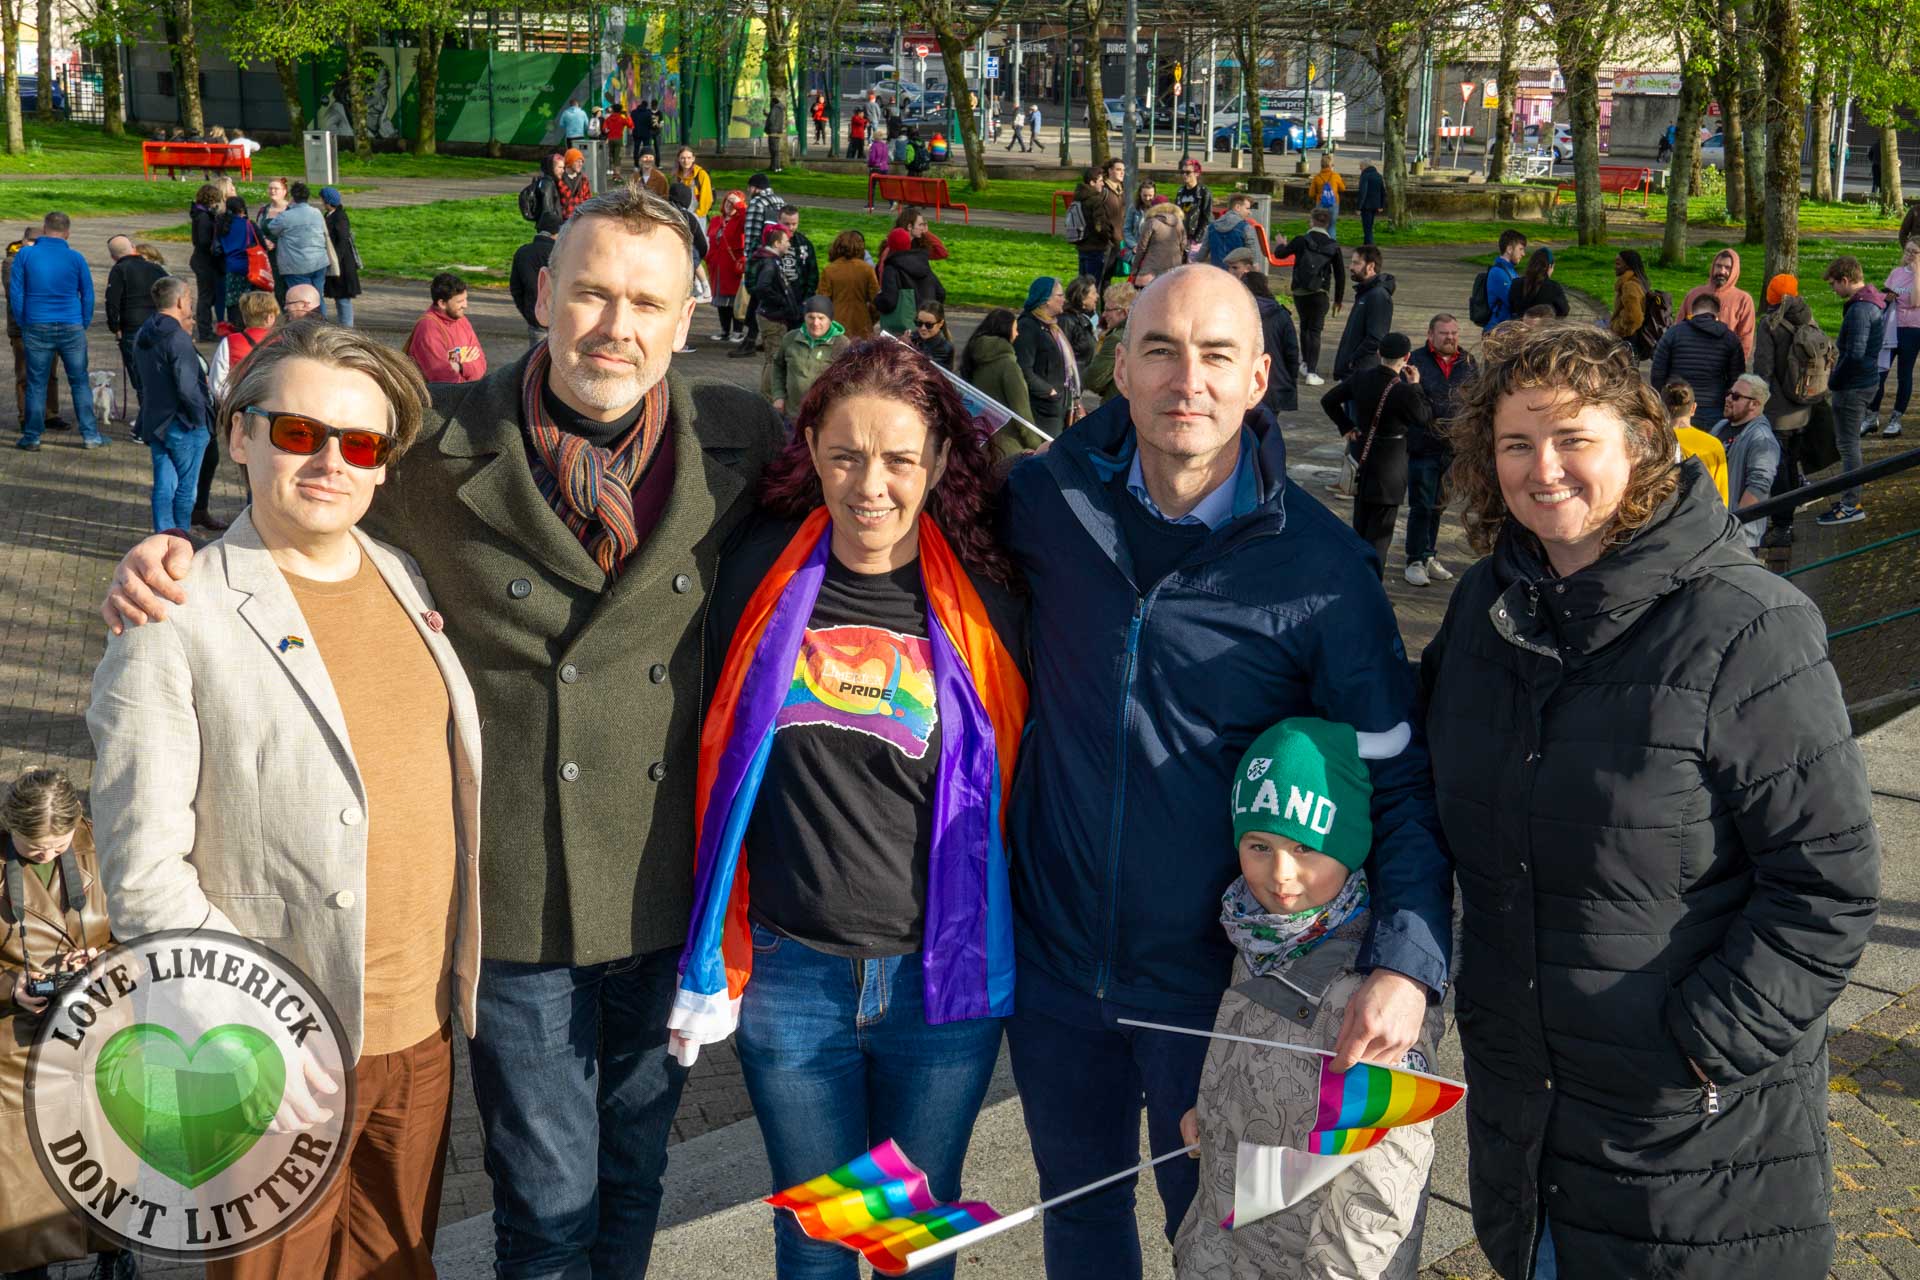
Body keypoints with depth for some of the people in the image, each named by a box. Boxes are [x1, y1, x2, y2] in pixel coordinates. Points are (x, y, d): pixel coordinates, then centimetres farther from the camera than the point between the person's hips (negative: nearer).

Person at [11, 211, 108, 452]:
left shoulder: (24, 256, -1)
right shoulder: (75, 258, -1)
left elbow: (15, 294, 1)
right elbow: (88, 295, 4)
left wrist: (22, 326, 10)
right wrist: (83, 326, 13)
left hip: (36, 329, 0)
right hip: (71, 328, 0)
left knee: (36, 384, 6)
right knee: (79, 382, 8)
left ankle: (32, 438, 11)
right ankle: (90, 435, 9)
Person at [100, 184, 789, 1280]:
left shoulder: (740, 439, -4)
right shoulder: (443, 445, -8)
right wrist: (180, 561, -12)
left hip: (674, 890, 2)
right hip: (520, 896, -2)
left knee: (636, 1165, 22)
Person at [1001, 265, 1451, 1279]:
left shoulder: (1319, 567, -15)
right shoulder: (1050, 499, -8)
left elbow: (1399, 780, -13)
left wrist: (1408, 963, -26)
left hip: (1218, 980, -2)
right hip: (1054, 965, 2)